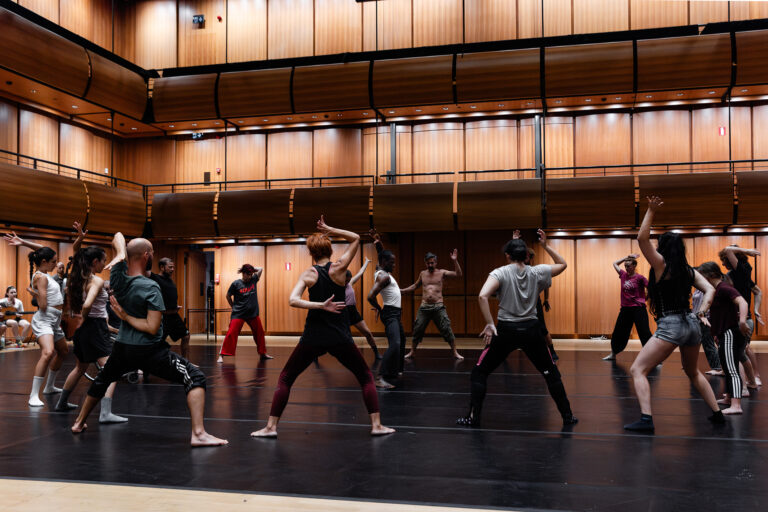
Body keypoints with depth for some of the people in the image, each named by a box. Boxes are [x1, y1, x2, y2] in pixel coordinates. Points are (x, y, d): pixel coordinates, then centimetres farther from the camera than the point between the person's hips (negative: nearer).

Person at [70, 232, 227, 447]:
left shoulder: (118, 278, -1)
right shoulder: (150, 288, -18)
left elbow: (118, 237, 11)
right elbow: (153, 328, -22)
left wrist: (120, 256, -10)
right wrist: (125, 316, -10)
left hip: (122, 348, 7)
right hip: (149, 351, -7)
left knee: (102, 380, 34)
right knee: (195, 377, -7)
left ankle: (79, 423, 49)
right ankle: (198, 433, -20)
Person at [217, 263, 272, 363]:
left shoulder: (253, 280, 3)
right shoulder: (236, 284, -7)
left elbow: (260, 269, 9)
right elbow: (228, 296, 4)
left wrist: (250, 269, 4)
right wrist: (234, 307, 8)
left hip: (253, 314, 4)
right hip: (238, 314, -4)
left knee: (259, 333, 13)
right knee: (231, 333, -12)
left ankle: (263, 354, 29)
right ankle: (221, 356, -10)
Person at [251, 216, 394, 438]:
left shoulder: (308, 274, -2)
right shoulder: (339, 268, -3)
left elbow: (293, 300, -16)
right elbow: (355, 239, 9)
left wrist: (320, 305, -18)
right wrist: (328, 229, 3)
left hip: (313, 337, 0)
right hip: (340, 337, 0)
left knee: (285, 379, 15)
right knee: (366, 378, 15)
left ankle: (271, 426, 10)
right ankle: (377, 425, 8)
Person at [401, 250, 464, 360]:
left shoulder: (441, 273, 3)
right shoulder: (423, 274, 13)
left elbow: (458, 274, -6)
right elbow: (415, 286, 29)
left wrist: (455, 261, -17)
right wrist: (402, 290, 25)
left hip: (438, 307, -3)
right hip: (424, 306, 3)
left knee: (447, 330, -7)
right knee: (417, 330, 3)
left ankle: (455, 353, 2)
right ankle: (412, 352, 18)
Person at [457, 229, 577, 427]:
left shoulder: (500, 273, -6)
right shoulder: (536, 272, 2)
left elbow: (483, 296, -23)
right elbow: (562, 264, 21)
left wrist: (489, 324, -18)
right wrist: (545, 245, 21)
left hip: (506, 329, -3)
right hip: (531, 329, 3)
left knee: (480, 372, 11)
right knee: (551, 373, 20)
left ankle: (473, 417, 7)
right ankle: (567, 416, 23)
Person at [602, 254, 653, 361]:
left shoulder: (639, 278, -8)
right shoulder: (623, 275, 7)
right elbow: (615, 263, 19)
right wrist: (626, 257, 12)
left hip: (638, 309, -5)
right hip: (625, 309, 5)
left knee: (645, 333, -6)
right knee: (618, 333, 13)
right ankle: (613, 354, 29)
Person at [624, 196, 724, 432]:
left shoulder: (661, 265, -5)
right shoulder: (689, 270, 11)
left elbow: (642, 238, -11)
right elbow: (710, 290, 3)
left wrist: (651, 211, -9)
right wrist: (702, 310, -6)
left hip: (670, 326, -7)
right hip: (691, 325, 7)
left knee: (637, 370, -7)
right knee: (693, 372, 30)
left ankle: (646, 419, -21)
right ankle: (717, 414, 33)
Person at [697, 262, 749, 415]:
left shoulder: (724, 288, -15)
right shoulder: (717, 290, 17)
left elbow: (742, 302, -31)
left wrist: (742, 321, -47)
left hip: (731, 334, -11)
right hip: (726, 335, 11)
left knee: (732, 370, -18)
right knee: (728, 368, 23)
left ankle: (736, 405, -26)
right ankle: (728, 398, 38)